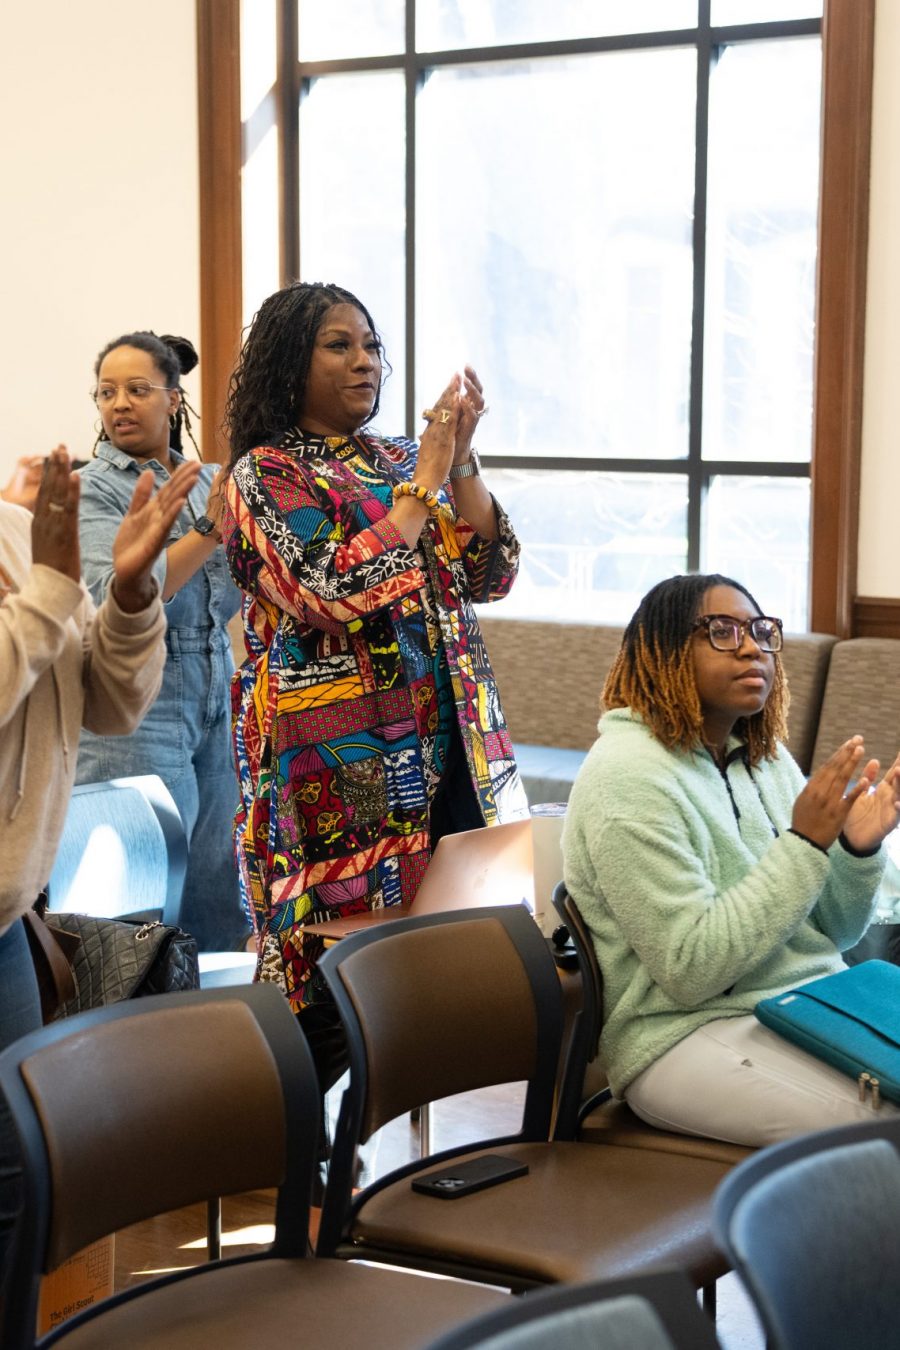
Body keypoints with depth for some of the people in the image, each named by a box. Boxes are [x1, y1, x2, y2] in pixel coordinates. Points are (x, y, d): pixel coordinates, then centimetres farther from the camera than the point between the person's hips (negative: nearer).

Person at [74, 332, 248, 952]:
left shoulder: (208, 482, 11)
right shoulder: (94, 488, -5)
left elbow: (228, 600, 10)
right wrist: (206, 531, -25)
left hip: (215, 699, 6)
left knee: (218, 901, 8)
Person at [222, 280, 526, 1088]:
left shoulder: (398, 461, 15)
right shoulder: (265, 476, -3)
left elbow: (490, 575, 8)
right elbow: (339, 593, -18)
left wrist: (461, 461, -4)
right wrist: (427, 477, -13)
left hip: (446, 742, 6)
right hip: (343, 764, -6)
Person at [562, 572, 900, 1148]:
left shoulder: (765, 756, 10)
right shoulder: (628, 777, -13)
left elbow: (837, 933, 14)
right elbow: (690, 971, -19)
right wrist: (805, 843, -20)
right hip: (689, 1032, -8)